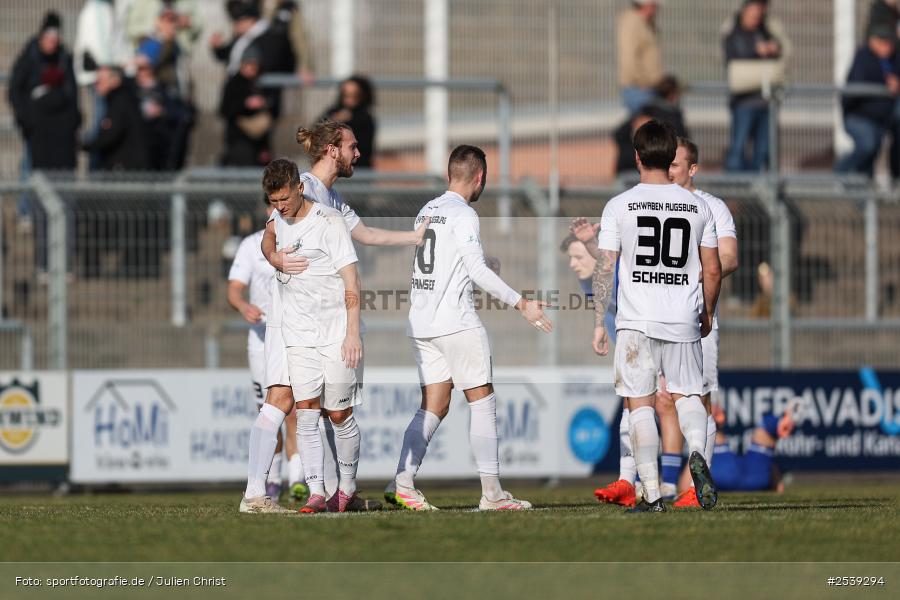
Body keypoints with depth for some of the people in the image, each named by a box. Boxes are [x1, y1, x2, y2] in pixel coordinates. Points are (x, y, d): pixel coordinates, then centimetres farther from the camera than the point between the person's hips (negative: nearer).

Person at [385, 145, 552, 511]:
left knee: (434, 406, 8)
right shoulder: (463, 214, -10)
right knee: (482, 400, -1)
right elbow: (477, 270, -16)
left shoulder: (426, 211, 14)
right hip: (456, 323, -8)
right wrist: (520, 304, -13)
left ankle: (402, 483, -3)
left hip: (420, 324, 8)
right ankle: (491, 492, -3)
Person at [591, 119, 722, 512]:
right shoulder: (697, 206, 4)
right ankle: (697, 453, -17)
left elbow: (605, 268, -3)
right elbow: (712, 270, 7)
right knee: (687, 395, 14)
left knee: (640, 404, 4)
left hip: (637, 322, -2)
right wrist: (708, 314, 22)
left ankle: (652, 495, -1)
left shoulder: (619, 206, -3)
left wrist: (599, 324, 4)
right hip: (684, 320, 2)